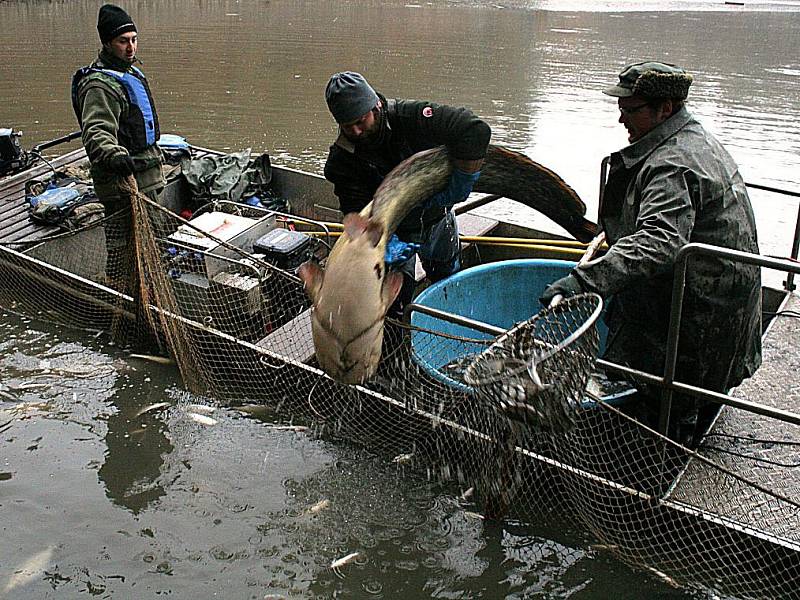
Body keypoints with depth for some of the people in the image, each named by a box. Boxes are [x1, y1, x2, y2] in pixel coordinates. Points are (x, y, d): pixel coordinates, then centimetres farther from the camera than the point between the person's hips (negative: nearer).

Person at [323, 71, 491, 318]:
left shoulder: (410, 117, -30)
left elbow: (475, 131, -38)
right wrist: (386, 244, -45)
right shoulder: (342, 158, -23)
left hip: (437, 218, 1)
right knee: (394, 298, -8)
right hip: (393, 229, -1)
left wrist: (459, 185, -37)